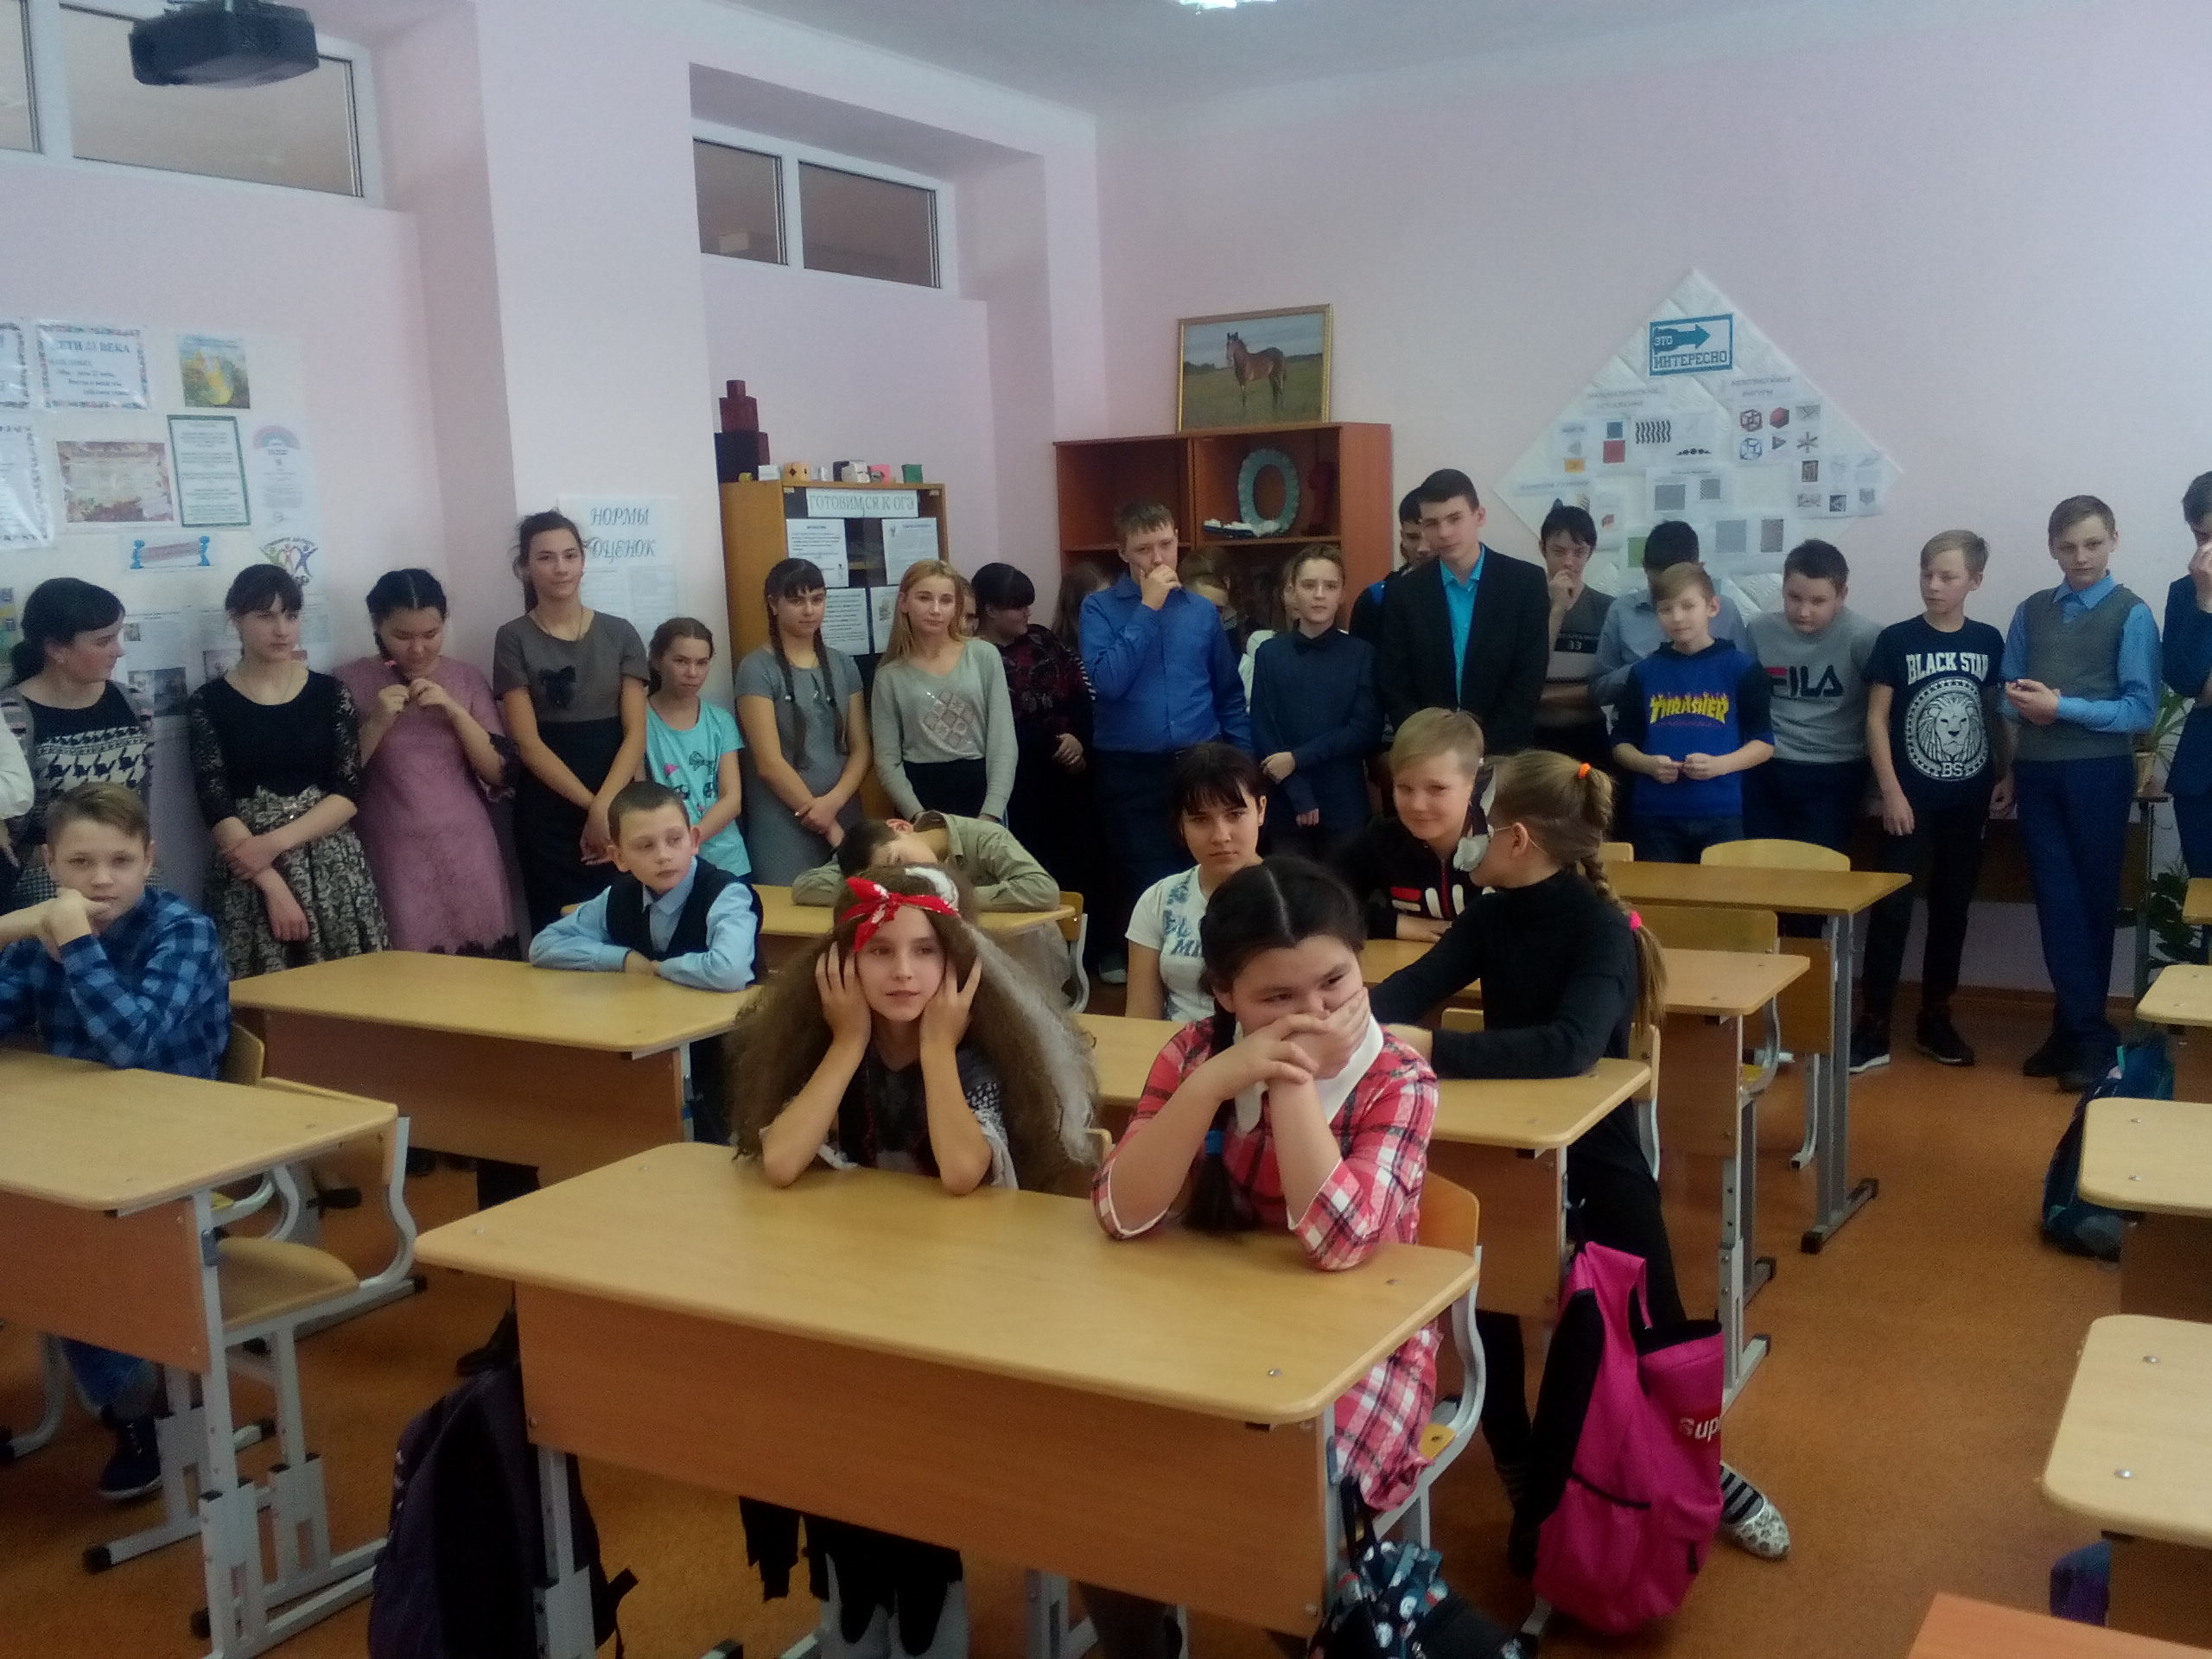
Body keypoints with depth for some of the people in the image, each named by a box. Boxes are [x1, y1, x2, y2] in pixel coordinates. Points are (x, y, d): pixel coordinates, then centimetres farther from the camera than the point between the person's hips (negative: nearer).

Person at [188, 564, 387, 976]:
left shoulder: (330, 694, 6)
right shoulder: (209, 704, 2)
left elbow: (349, 793, -1)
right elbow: (216, 807, -6)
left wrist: (276, 841, -15)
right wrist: (274, 885, -16)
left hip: (333, 871, 1)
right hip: (249, 879, -1)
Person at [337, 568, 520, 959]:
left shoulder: (466, 679, 6)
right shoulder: (352, 682, 1)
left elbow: (501, 773, 0)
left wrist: (453, 709, -10)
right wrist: (376, 723, -14)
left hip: (467, 858, 2)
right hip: (394, 862, -2)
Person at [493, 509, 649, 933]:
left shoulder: (619, 633, 6)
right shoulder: (513, 639, 0)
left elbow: (635, 734, -1)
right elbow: (528, 743, -6)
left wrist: (604, 806, -14)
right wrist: (590, 805, -13)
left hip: (618, 809, 2)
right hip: (548, 814, -2)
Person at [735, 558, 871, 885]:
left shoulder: (843, 665, 11)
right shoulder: (757, 669, -5)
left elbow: (861, 749, 8)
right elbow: (769, 763, -11)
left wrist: (833, 802, -10)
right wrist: (826, 825, -10)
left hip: (845, 820, 5)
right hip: (783, 829, -4)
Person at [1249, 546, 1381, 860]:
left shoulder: (1362, 653, 2)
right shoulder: (1270, 653, 2)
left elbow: (1366, 731, -5)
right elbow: (1263, 734, -2)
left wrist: (1297, 758, -13)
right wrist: (1300, 797, -11)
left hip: (1346, 805, 0)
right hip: (1286, 806, 0)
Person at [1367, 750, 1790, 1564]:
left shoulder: (1604, 932, -21)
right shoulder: (1492, 916, -1)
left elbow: (1569, 1047, -38)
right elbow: (1410, 987, -12)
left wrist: (1433, 1049, -43)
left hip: (1595, 1166, -5)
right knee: (1484, 1317, -5)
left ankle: (1703, 1473, 34)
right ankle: (1524, 1484, 18)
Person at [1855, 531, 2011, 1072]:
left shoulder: (1988, 641, 3)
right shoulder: (1896, 640, -5)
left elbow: (1999, 714, 12)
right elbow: (1876, 719, -5)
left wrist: (2007, 775, 2)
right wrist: (1891, 792, -10)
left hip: (1969, 801, 3)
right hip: (1911, 799, -3)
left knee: (1952, 910, 10)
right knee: (1892, 910, -5)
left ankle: (1935, 1020, 21)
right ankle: (1873, 1028, -2)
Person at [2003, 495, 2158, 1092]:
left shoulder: (2131, 615, -3)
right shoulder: (2031, 611, 10)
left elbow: (2141, 709, -8)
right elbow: (2009, 692, 13)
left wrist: (2062, 706, -17)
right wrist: (2021, 703, -10)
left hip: (2097, 774, -3)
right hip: (2036, 771, 3)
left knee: (2093, 899, 7)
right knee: (2056, 899, 1)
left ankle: (2079, 1029, 15)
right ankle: (2083, 1031, 7)